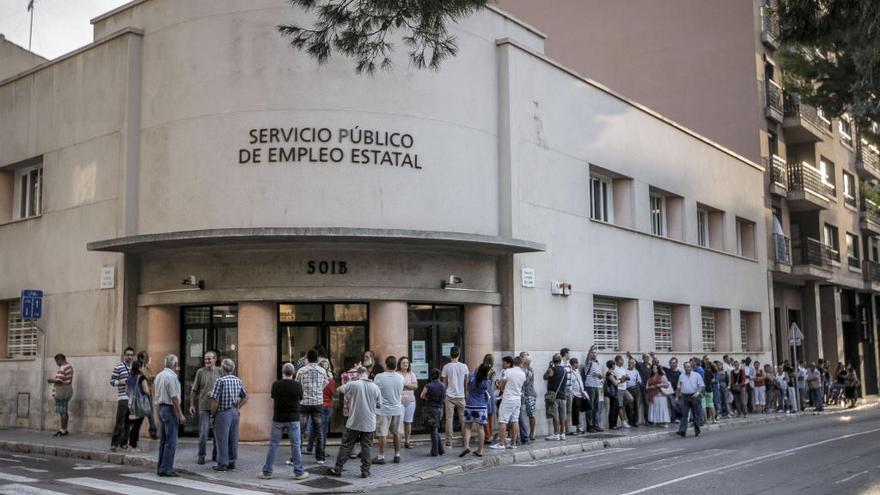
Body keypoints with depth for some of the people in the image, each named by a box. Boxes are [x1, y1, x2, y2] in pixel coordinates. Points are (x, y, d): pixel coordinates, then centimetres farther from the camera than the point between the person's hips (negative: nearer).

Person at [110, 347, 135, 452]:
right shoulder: (118, 367, -3)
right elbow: (112, 381, -5)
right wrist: (124, 382, -17)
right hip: (123, 398, -6)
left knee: (128, 422, 9)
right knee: (119, 422, -9)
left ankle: (124, 442, 16)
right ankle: (114, 443, -4)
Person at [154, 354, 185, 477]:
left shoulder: (159, 375, 12)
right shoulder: (171, 376, -16)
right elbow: (174, 397, -18)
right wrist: (180, 414, -15)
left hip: (161, 408, 9)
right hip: (170, 409, -9)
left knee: (163, 440, 14)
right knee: (171, 441, -6)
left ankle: (160, 467, 18)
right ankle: (166, 468, -6)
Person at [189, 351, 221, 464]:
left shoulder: (220, 371, 2)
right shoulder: (200, 372, 0)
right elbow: (194, 390, 5)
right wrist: (192, 404, 1)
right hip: (204, 407, -1)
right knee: (203, 432, -5)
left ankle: (215, 455, 21)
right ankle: (201, 455, 9)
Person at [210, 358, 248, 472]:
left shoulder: (220, 381, -14)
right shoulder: (238, 381, 6)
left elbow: (215, 400, -15)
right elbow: (245, 397, 12)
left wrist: (213, 414, -4)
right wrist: (237, 408, 13)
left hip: (223, 413, -6)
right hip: (235, 413, 6)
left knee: (222, 439, 1)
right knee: (233, 439, 11)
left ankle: (222, 464, 3)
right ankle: (232, 462, 18)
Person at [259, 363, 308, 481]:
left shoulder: (276, 385, -4)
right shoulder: (297, 385, -6)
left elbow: (273, 402, 6)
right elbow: (300, 400, 7)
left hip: (278, 419, 1)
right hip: (293, 419, 0)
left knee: (273, 445, 6)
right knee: (295, 446, 5)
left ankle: (267, 472, 10)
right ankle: (298, 472, 8)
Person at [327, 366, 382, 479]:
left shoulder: (353, 384, -10)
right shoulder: (375, 387, -3)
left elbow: (340, 389, 7)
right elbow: (379, 404, 6)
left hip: (354, 423, -2)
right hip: (369, 424, 2)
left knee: (346, 446, 8)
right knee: (366, 447, 9)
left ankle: (337, 469, 13)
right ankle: (365, 471, 11)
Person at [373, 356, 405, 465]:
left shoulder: (379, 377, -15)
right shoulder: (400, 377, -3)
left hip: (383, 410, -4)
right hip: (397, 409, 4)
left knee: (382, 434, 4)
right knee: (396, 433, 14)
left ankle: (381, 456, 9)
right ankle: (397, 455, 21)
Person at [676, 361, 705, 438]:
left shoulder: (697, 375, 2)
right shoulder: (681, 376, 12)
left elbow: (702, 385, -2)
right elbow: (679, 387, 17)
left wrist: (698, 392, -17)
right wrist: (677, 397, 14)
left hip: (694, 396, -2)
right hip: (684, 397, 2)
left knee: (696, 414, 5)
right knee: (684, 414, -5)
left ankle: (697, 431, 13)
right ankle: (682, 431, -12)